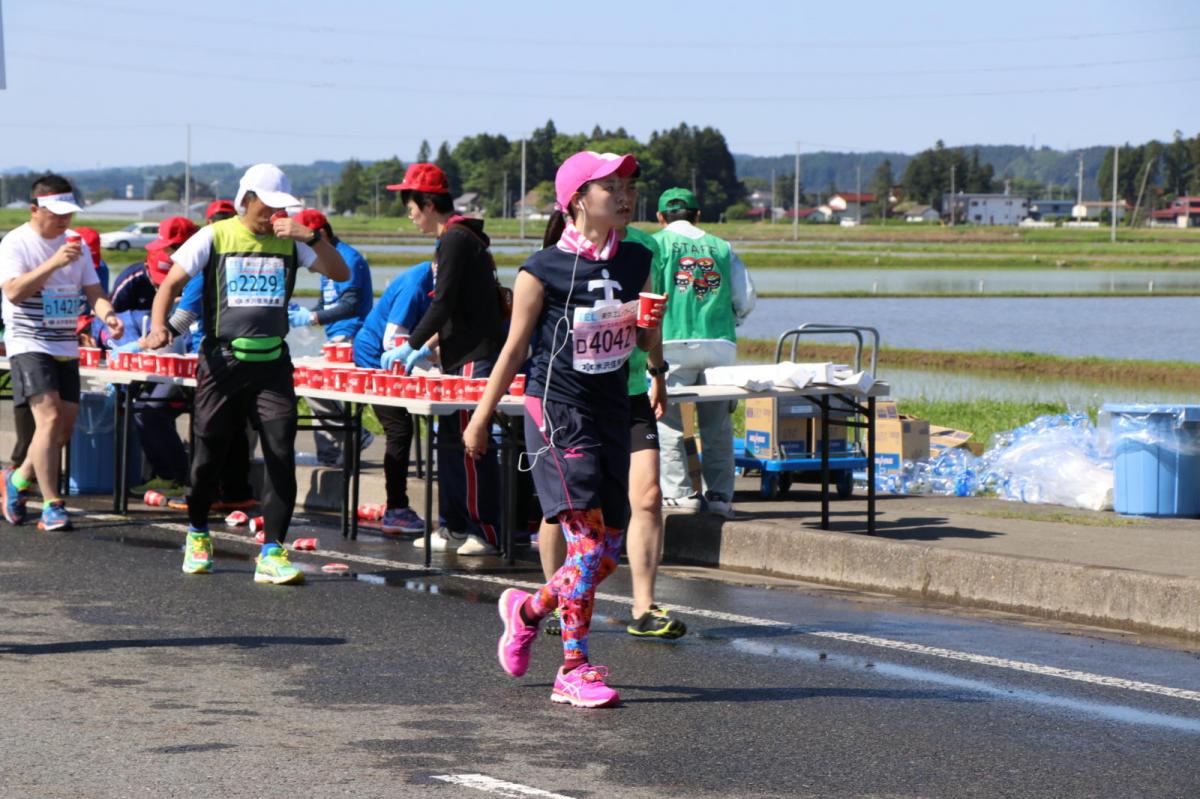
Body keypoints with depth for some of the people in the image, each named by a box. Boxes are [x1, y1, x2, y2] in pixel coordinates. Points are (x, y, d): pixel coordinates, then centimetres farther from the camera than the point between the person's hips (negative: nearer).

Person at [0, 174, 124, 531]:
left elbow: (93, 290, 8)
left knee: (64, 427, 6)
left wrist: (107, 314, -14)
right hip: (29, 344, -6)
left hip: (66, 347, 7)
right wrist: (53, 263, -29)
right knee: (49, 418, -18)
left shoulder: (76, 243, 10)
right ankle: (51, 505, -17)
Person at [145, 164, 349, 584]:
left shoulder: (291, 240, 6)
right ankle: (198, 533, 31)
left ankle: (272, 554, -7)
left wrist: (312, 238, -16)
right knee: (208, 454, 4)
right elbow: (171, 283, 0)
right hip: (222, 360, -1)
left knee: (281, 455, -9)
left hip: (272, 363, 2)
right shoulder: (214, 237, 0)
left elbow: (341, 274, -2)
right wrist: (158, 326, -17)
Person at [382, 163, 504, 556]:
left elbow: (443, 305, -18)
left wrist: (410, 346, -10)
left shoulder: (456, 241, -14)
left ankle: (487, 533, -8)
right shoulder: (458, 239, 18)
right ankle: (454, 527, 17)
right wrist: (427, 347, 19)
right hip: (461, 355, 10)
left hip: (474, 358, -10)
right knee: (450, 442, 12)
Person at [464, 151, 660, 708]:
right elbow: (514, 349, -1)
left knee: (609, 552, 6)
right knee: (587, 540, -15)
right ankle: (574, 671, -8)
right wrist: (481, 420, 3)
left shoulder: (636, 261, 7)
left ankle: (526, 610, 32)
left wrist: (649, 328, -8)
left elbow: (646, 343, 15)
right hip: (557, 410, -6)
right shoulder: (544, 270, -8)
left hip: (612, 411, 6)